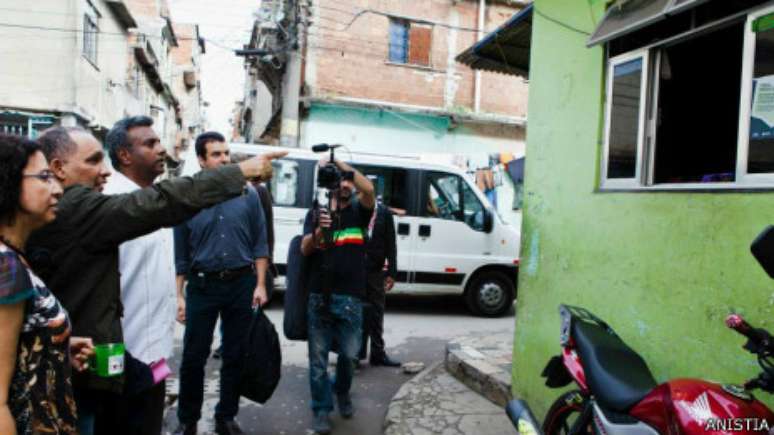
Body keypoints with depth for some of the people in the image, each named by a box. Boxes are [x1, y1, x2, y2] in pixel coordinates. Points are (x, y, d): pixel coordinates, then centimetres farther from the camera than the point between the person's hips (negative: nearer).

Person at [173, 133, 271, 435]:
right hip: (202, 285, 0)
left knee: (235, 356, 10)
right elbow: (181, 253, 4)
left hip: (241, 284, 1)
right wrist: (179, 295, 1)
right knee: (193, 357, 6)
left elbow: (260, 243, 2)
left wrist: (260, 285, -4)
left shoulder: (247, 194, 0)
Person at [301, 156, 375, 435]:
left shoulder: (359, 212, 6)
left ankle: (342, 392, 37)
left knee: (349, 354, 9)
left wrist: (340, 163, -14)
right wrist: (320, 230, -25)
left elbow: (369, 189, -15)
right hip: (319, 296, 0)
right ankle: (322, 409, 19)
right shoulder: (315, 213, 8)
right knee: (318, 356, 5)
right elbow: (305, 249, -5)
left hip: (350, 298, 0)